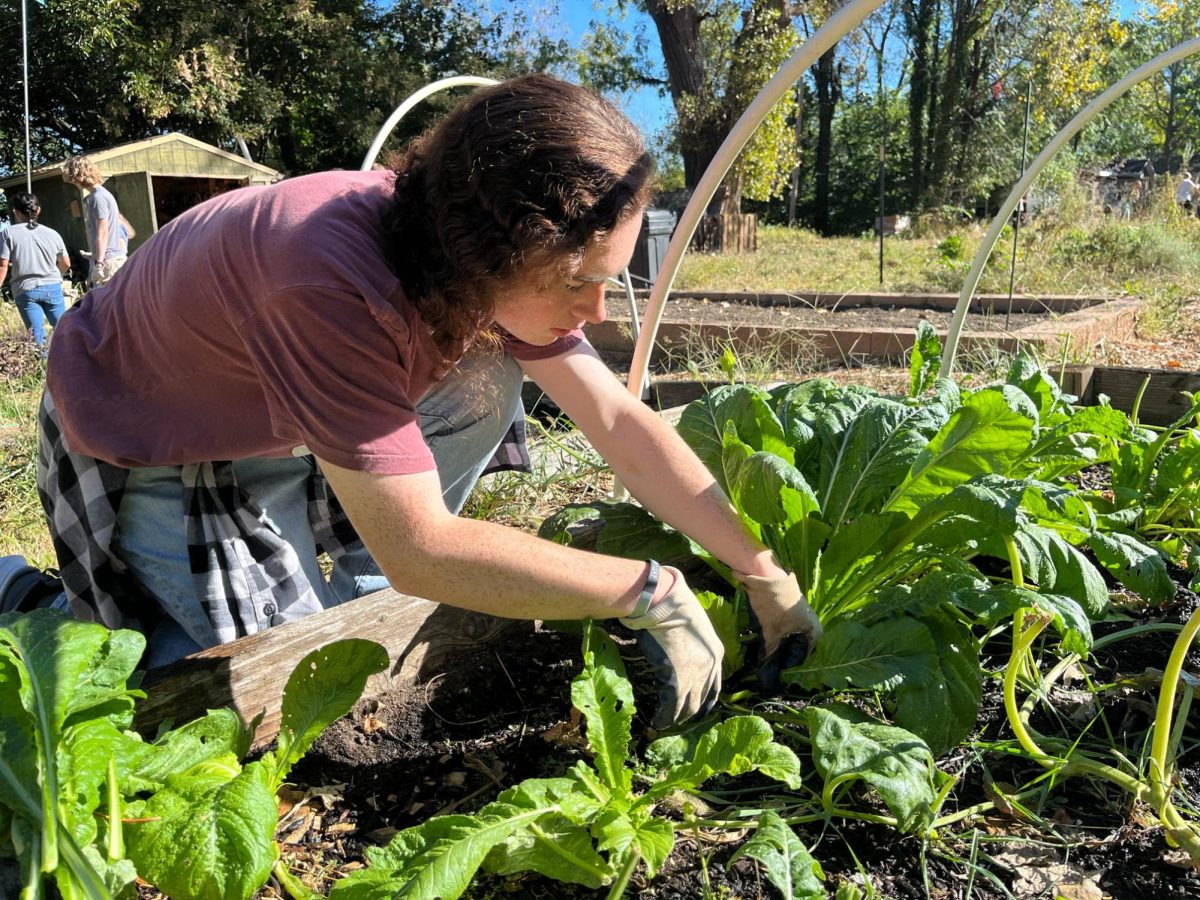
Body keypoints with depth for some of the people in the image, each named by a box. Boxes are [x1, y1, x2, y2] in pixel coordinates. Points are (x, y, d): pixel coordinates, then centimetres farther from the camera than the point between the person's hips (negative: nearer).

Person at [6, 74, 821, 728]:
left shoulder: (505, 264, -18)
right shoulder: (334, 283, -42)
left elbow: (623, 423, -15)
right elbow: (420, 550, -39)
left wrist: (769, 574, -18)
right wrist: (651, 591, -33)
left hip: (287, 420, 6)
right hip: (158, 458, -6)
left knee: (488, 381, -10)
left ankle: (363, 586, 5)